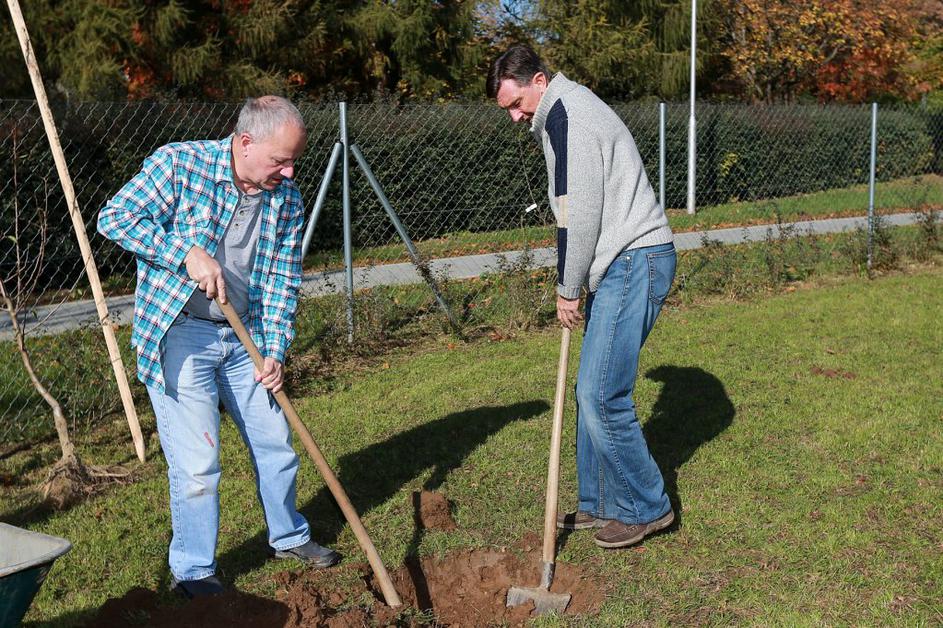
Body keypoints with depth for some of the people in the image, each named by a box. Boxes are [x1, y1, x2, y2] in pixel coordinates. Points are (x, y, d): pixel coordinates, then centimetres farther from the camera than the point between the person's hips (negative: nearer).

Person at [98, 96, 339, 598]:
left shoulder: (286, 199, 0)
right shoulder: (179, 163, -13)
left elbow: (283, 280, 1)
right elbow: (114, 218, -17)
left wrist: (275, 352, -9)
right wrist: (188, 254, -25)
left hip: (244, 335, 5)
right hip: (178, 334, -5)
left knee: (276, 443, 14)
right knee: (197, 464, -5)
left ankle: (289, 536, 38)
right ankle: (192, 573, 15)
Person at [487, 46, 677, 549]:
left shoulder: (564, 116, -13)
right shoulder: (565, 113, 21)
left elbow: (580, 215, -17)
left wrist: (567, 289, -7)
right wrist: (575, 286, 12)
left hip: (634, 263, -11)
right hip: (624, 265, 11)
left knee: (601, 397, -8)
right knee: (593, 393, 13)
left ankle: (646, 508, 7)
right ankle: (599, 503, 23)